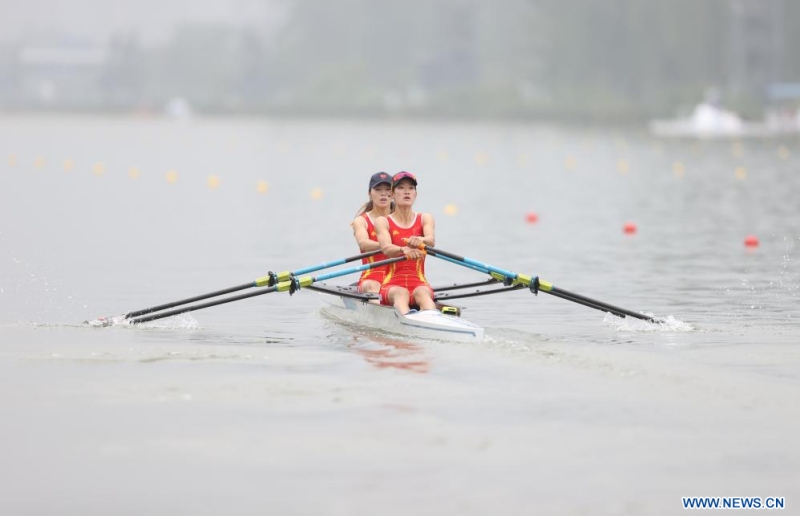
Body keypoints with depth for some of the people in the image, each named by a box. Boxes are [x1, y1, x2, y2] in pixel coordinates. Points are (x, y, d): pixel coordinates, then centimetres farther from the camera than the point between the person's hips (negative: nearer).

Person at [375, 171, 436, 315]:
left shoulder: (425, 219, 14)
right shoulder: (382, 221, 8)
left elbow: (431, 241, -9)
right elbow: (386, 248, -13)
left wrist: (420, 240, -36)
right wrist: (404, 250, -37)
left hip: (419, 283, 1)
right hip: (392, 284, -1)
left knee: (422, 293, -34)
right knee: (400, 293, -36)